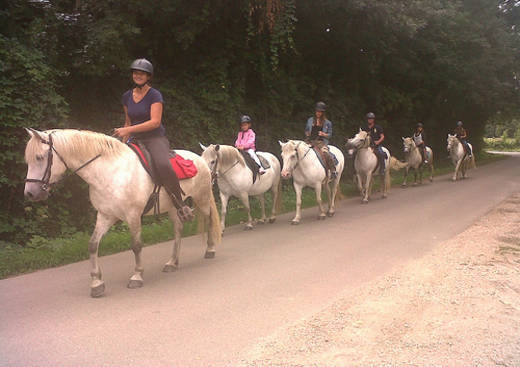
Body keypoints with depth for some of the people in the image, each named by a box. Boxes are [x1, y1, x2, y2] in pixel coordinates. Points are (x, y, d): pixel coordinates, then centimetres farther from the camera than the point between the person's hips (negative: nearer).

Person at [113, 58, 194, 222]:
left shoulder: (155, 95, -6)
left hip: (156, 138, -7)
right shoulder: (127, 96, 13)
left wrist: (128, 130, -20)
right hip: (136, 140, 7)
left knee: (163, 165, -36)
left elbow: (155, 122, -16)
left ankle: (181, 205, -26)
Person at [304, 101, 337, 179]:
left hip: (321, 142, -3)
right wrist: (307, 134, 5)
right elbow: (306, 130, 26)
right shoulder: (310, 120, 17)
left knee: (325, 152, -34)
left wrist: (323, 134, -9)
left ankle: (333, 171, -27)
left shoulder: (327, 123, 8)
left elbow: (330, 135, 10)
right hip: (310, 141, 3)